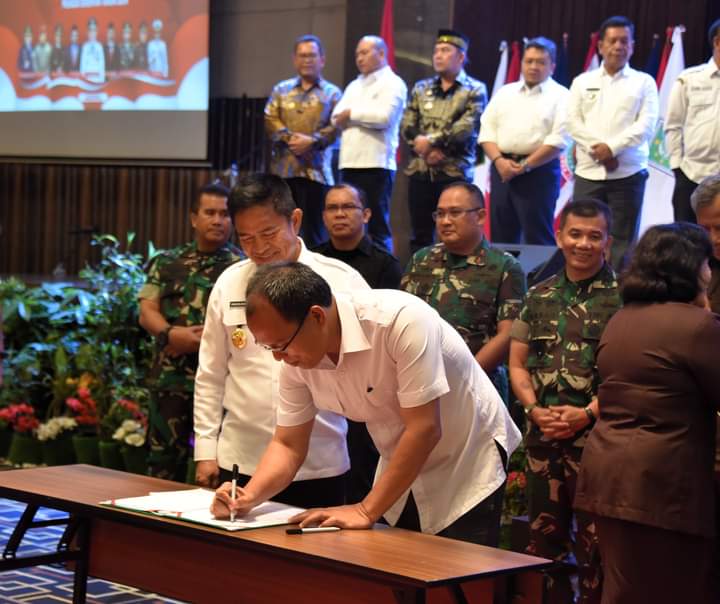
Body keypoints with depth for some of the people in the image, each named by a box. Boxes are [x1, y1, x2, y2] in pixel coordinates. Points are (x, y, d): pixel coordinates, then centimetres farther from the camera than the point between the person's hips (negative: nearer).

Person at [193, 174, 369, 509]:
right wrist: (206, 450, 8)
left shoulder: (342, 281, -2)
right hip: (239, 462, 2)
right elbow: (211, 376, 11)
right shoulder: (229, 284, 6)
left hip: (318, 466, -2)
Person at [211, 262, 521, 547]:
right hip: (403, 475, 6)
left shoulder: (401, 320, -32)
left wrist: (366, 511, -28)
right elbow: (288, 445, -2)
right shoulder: (296, 359, -11)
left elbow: (425, 429, -30)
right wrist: (250, 496, -21)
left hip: (469, 466, -6)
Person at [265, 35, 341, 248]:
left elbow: (336, 127, -3)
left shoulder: (332, 93, 9)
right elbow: (270, 121, 4)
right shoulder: (281, 90, 15)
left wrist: (312, 141, -17)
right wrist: (288, 138, -13)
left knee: (314, 228, -1)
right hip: (283, 168, 2)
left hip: (316, 170, -2)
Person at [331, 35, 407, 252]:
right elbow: (337, 118, 10)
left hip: (376, 164, -7)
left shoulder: (392, 83, 0)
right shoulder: (354, 86, 22)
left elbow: (384, 116, -16)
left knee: (376, 226, -5)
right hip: (349, 163, 7)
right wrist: (365, 116, -8)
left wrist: (351, 114, -4)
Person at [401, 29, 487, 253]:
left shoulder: (475, 90, 0)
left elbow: (465, 128, -14)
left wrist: (430, 141, -12)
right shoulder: (421, 88, 14)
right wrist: (423, 148, -12)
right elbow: (407, 125, 5)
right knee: (420, 236, 9)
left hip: (455, 172, -4)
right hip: (420, 171, 4)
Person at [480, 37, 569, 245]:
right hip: (502, 169, 5)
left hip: (538, 171, -5)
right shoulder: (504, 93, 16)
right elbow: (487, 131, 10)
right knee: (501, 237, 6)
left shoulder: (560, 96, 1)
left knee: (537, 239, -4)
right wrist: (499, 161, -7)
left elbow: (558, 140, -9)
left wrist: (525, 166, -13)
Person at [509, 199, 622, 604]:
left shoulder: (623, 296, -3)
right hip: (543, 435, 5)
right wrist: (535, 409, -3)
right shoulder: (539, 296, 12)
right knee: (543, 538, 12)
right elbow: (517, 364, 13)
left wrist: (588, 413, -16)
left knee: (594, 541, -4)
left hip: (595, 435, -5)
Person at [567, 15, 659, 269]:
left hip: (629, 173, -1)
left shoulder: (644, 82, 6)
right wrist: (598, 150, -13)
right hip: (588, 172, 1)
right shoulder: (583, 82, 11)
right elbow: (573, 123, 1)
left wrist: (612, 147, -15)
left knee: (622, 241, 0)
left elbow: (647, 126, -5)